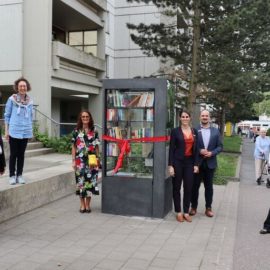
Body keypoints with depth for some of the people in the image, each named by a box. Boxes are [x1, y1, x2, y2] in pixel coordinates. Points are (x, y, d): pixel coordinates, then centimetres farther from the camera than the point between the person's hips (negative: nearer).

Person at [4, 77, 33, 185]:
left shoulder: (30, 101, 6)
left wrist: (31, 130, 13)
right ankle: (12, 175, 13)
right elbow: (7, 115, 0)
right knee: (13, 154, 3)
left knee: (21, 154, 10)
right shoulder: (11, 99, -4)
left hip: (25, 132, 3)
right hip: (14, 131, -3)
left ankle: (19, 175, 18)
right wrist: (6, 131, -2)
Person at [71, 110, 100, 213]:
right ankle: (82, 204, 16)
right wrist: (73, 160, -2)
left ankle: (88, 204, 15)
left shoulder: (94, 132, 6)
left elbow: (96, 147, 7)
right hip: (80, 161, -1)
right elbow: (74, 147, 4)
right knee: (80, 181, 2)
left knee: (90, 181, 2)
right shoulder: (76, 132, 3)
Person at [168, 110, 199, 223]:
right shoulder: (175, 131, -3)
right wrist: (170, 165, -11)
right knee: (176, 187, 6)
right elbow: (171, 149, -5)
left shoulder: (194, 131, 7)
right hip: (178, 162, -3)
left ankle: (186, 212, 19)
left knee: (188, 187, 6)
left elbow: (196, 148, 8)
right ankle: (178, 212, 18)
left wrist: (196, 164, 2)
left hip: (189, 162, 3)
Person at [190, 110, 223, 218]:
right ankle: (193, 207, 19)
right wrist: (199, 151, -17)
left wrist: (212, 153, -12)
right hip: (197, 162, -2)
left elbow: (220, 146, 4)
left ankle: (208, 208, 20)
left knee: (209, 186, 10)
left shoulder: (215, 131, 5)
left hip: (210, 163, 2)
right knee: (195, 185, 7)